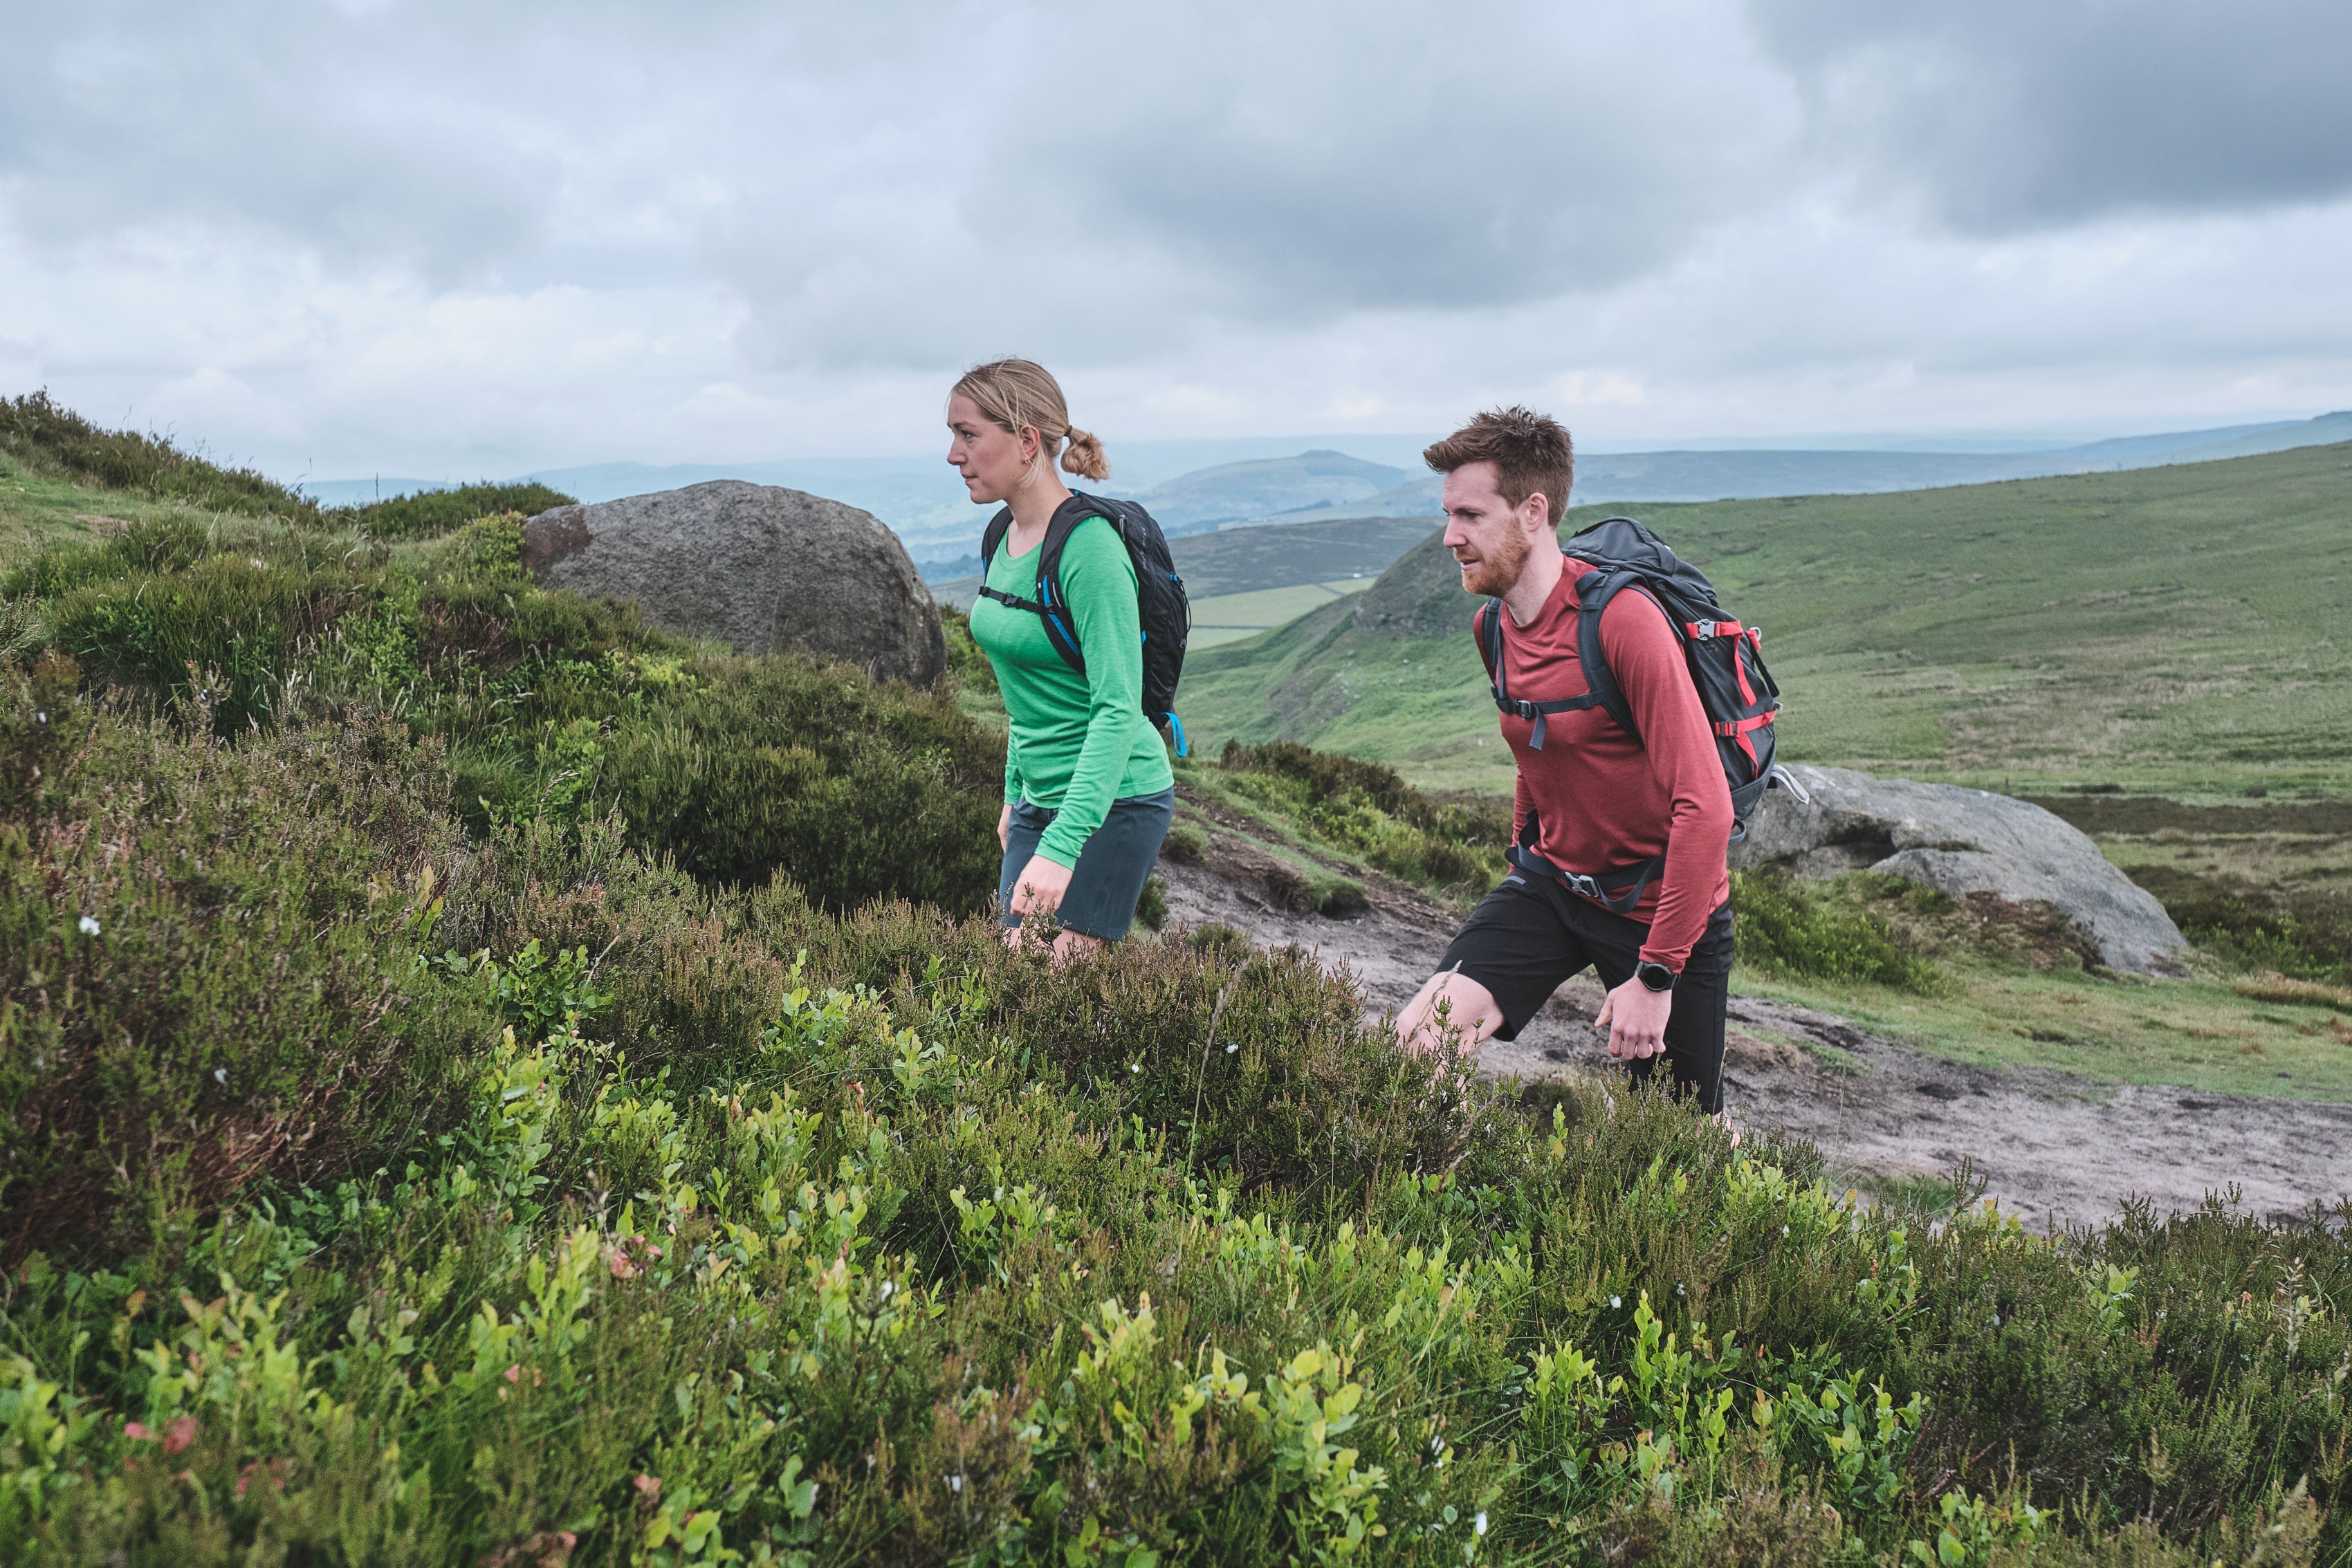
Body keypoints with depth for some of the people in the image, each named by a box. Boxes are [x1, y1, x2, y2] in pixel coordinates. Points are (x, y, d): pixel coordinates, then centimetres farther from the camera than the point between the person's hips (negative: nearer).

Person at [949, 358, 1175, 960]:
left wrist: (1061, 848, -34)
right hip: (1042, 797, 9)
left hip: (1111, 802, -8)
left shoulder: (1088, 546, -22)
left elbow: (1117, 710, -28)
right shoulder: (1008, 537, 5)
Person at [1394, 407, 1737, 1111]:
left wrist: (1656, 975, -26)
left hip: (1661, 908, -5)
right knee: (1416, 1040, -14)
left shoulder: (1622, 618, -25)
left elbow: (1705, 807, -28)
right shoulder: (1495, 626, 0)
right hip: (1551, 885, 6)